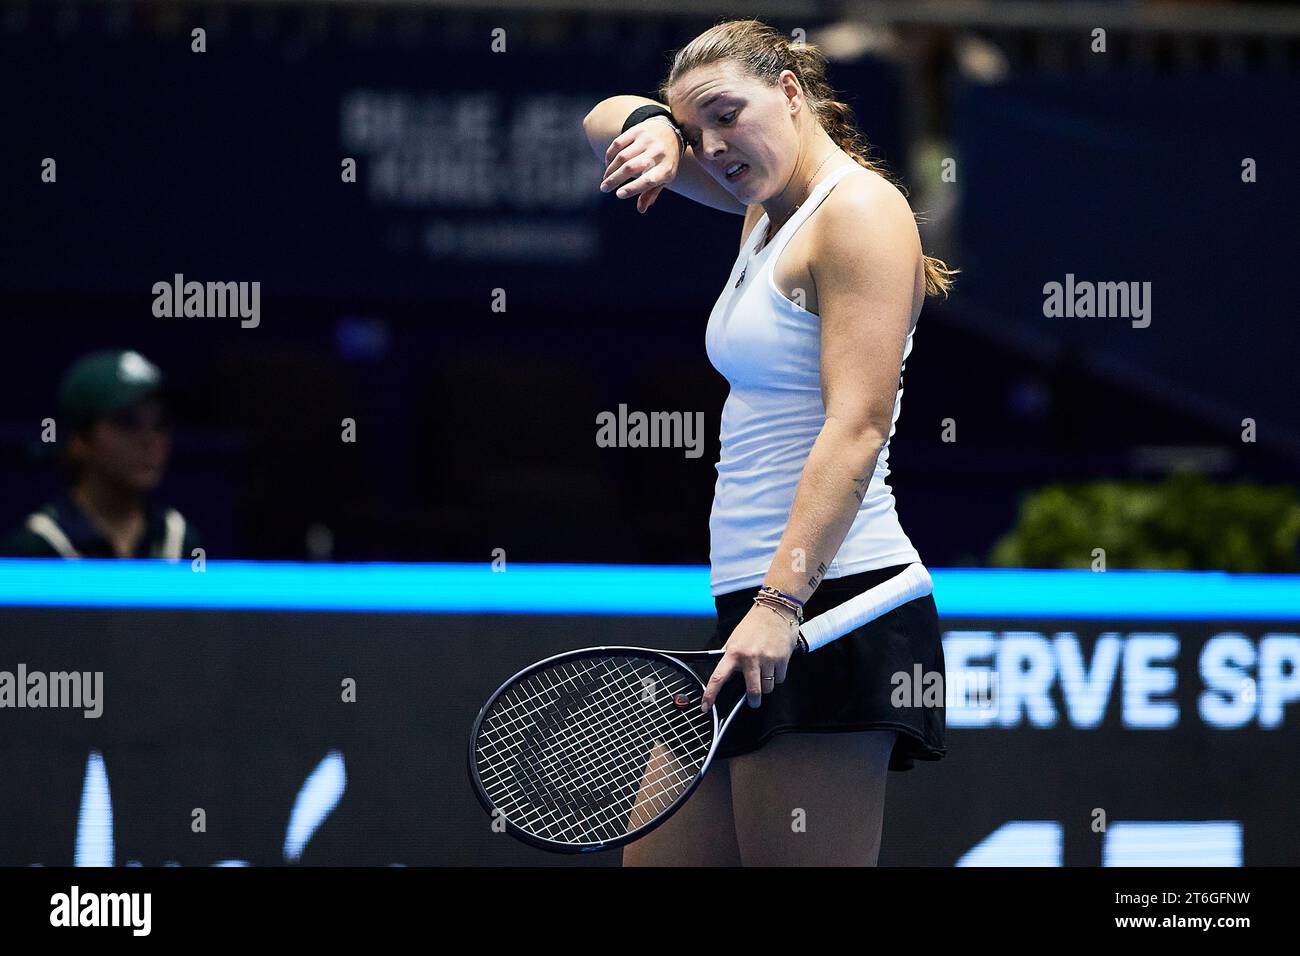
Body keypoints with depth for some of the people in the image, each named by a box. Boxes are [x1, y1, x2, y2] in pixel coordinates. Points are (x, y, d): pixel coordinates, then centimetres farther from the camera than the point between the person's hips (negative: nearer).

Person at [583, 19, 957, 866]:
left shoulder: (860, 209, -8)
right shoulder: (768, 208, 18)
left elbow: (856, 429, -18)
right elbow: (608, 124, 29)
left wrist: (781, 602, -26)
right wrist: (651, 126, 3)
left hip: (830, 604, -10)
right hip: (754, 603, 10)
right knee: (658, 855, 7)